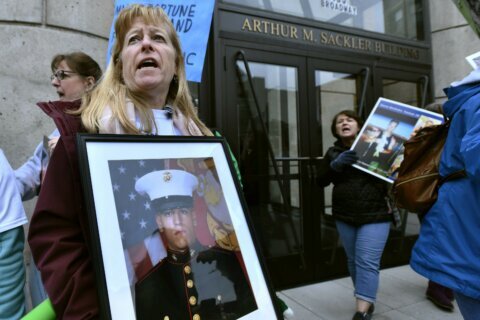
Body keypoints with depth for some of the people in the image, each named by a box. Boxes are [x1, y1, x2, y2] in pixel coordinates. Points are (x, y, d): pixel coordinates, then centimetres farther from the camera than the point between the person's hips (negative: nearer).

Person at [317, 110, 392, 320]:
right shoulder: (333, 152, 9)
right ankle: (367, 302, 28)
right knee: (353, 261, 11)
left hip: (375, 215, -3)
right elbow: (320, 181, 3)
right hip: (344, 216, 4)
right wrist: (335, 165, -14)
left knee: (367, 262, -8)